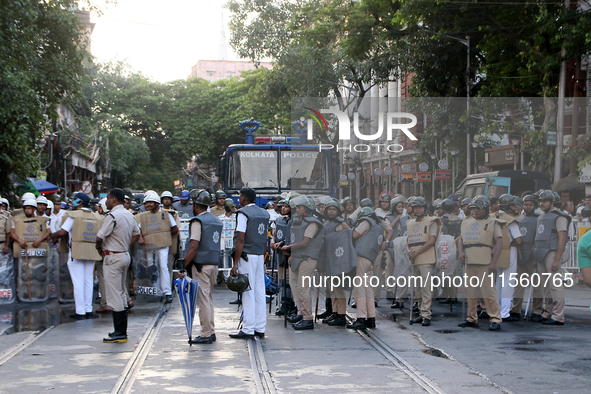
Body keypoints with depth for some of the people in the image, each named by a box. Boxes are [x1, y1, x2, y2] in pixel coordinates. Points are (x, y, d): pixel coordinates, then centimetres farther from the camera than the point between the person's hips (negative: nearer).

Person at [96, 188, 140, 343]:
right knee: (120, 293, 16)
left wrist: (99, 248, 1)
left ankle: (120, 333, -6)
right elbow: (136, 234, 21)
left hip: (113, 258, -9)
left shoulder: (112, 216, -18)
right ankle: (121, 330, 20)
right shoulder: (129, 215, 10)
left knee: (114, 295, -6)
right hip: (125, 255, 9)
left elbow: (100, 237, -18)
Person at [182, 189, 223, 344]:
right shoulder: (216, 220, 14)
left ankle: (206, 334, -3)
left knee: (203, 298, -4)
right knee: (209, 298, 14)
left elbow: (194, 247, -18)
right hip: (214, 264, 8)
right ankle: (211, 332, 17)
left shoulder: (198, 221, -12)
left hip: (201, 265, -8)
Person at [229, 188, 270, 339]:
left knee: (248, 292, -6)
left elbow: (240, 240, -15)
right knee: (259, 291, 8)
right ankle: (260, 328, 11)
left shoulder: (243, 213, -10)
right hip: (260, 256, 7)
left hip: (247, 256, -7)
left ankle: (247, 330, -4)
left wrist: (235, 263, -14)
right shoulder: (264, 214, 13)